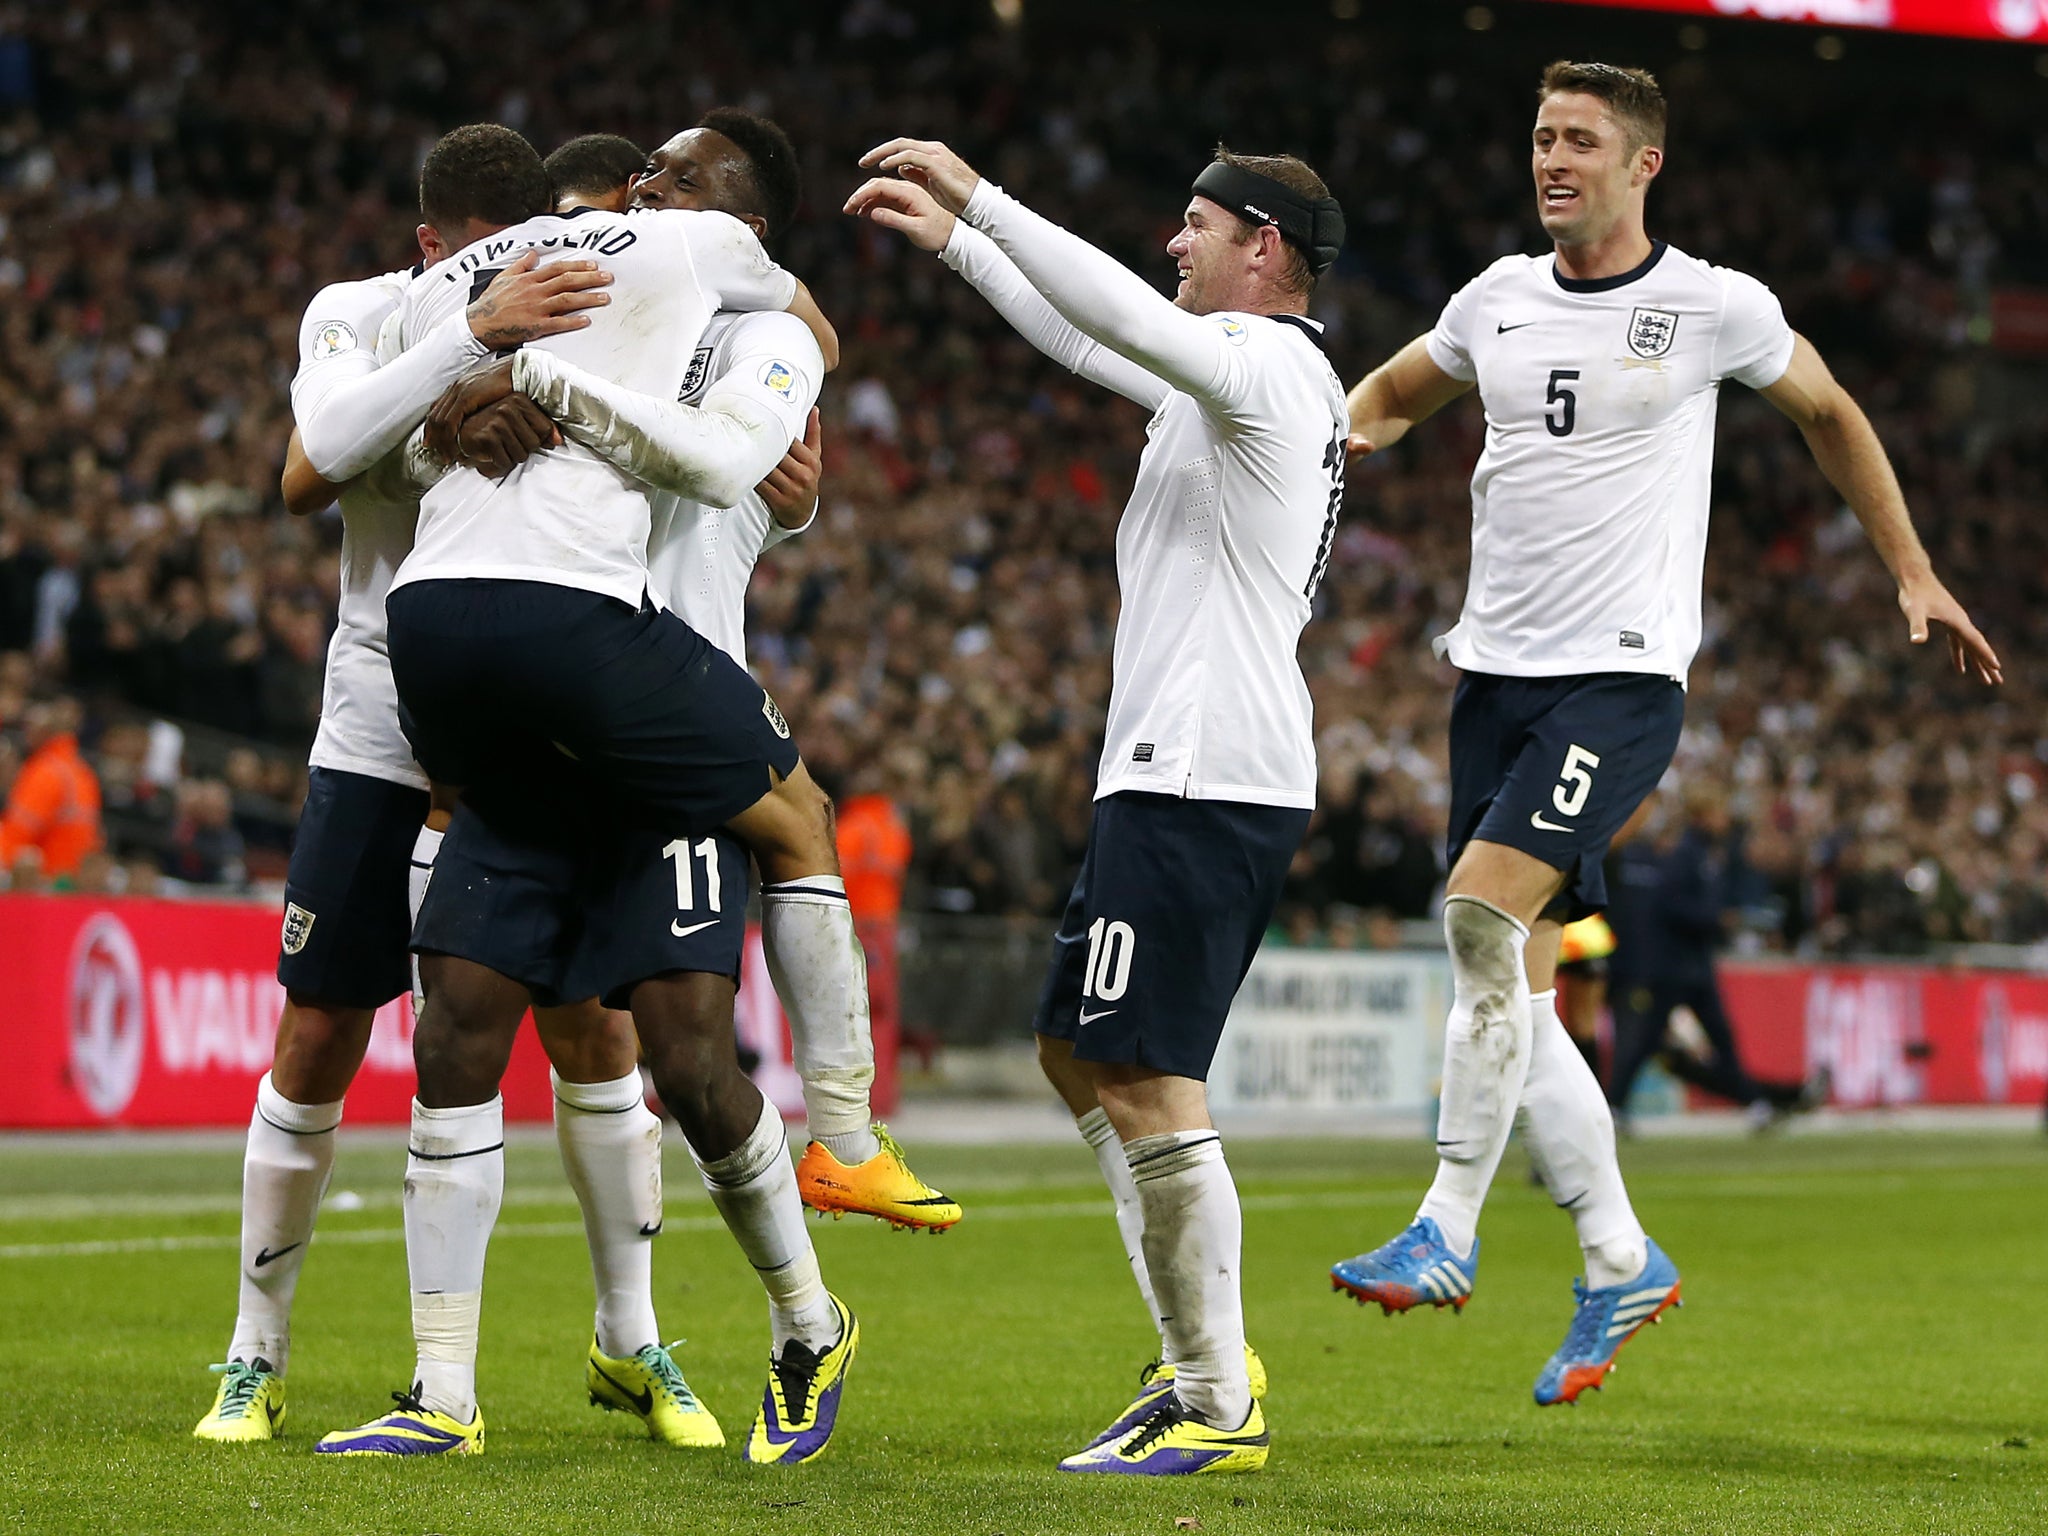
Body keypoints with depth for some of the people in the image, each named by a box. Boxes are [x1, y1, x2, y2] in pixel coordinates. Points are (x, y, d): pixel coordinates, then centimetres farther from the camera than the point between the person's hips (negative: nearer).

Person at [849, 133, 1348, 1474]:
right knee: (1081, 1056, 16)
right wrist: (954, 242, 35)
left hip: (1197, 780, -11)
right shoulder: (1235, 379, 19)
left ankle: (1222, 1406, -9)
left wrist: (977, 197, -23)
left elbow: (1121, 317, -27)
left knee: (1146, 1082, -12)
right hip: (1185, 773, 11)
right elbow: (1086, 340, 32)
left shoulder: (1266, 363, -11)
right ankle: (1200, 1366, 14)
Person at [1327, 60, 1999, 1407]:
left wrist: (1915, 576, 17)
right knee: (1507, 986, 2)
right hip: (1496, 671, 5)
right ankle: (1621, 1260, 15)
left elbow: (1830, 414, 15)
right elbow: (1387, 401, 26)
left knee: (1484, 910, -23)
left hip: (1623, 674, -5)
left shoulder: (1716, 308, -2)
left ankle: (1450, 1230, -16)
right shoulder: (1498, 300, 9)